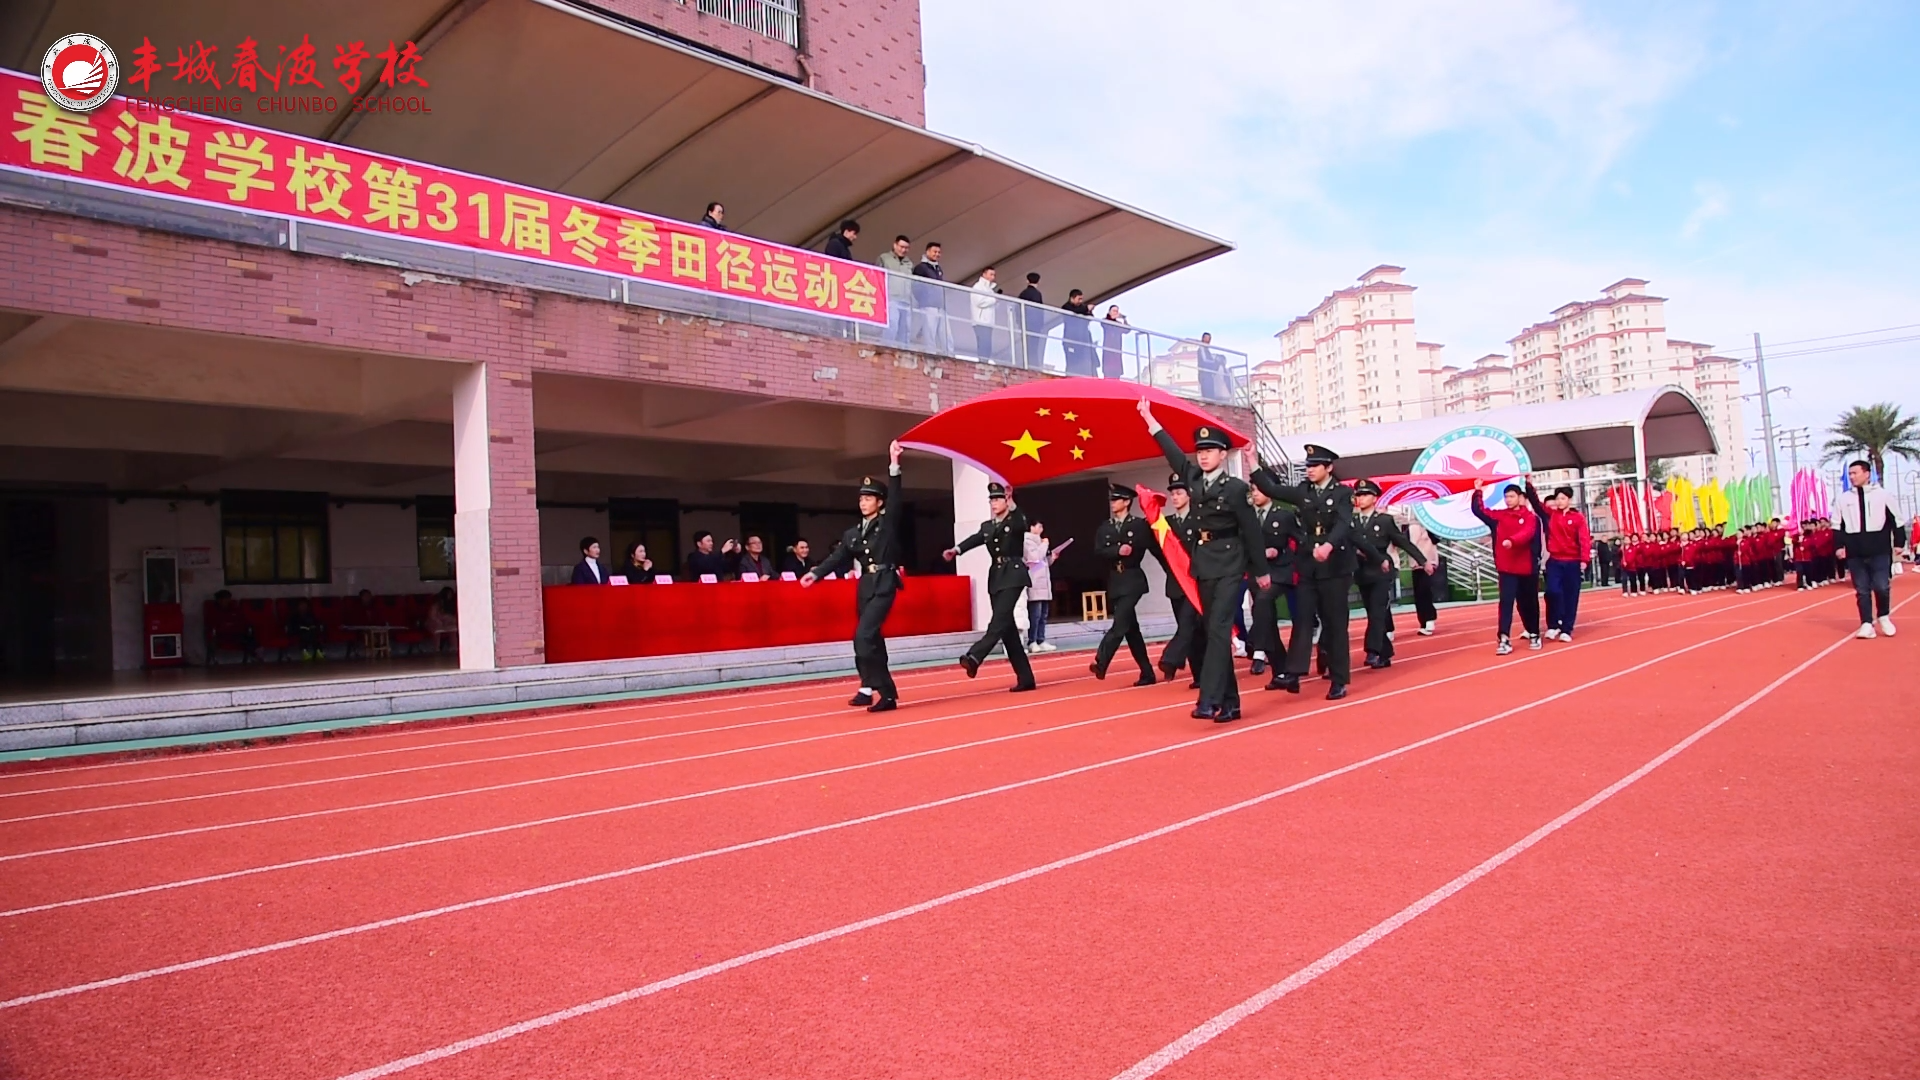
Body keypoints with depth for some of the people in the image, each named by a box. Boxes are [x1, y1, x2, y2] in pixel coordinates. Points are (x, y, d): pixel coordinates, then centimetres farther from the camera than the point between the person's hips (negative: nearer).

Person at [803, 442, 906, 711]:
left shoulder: (887, 523, 2)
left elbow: (894, 496, -11)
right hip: (864, 588, 6)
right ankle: (887, 695, 13)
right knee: (872, 641, 7)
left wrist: (894, 464, -21)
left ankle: (869, 688, -18)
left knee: (863, 635, -21)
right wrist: (815, 573, -6)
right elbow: (838, 558, 8)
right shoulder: (852, 534, 15)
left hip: (884, 585, -6)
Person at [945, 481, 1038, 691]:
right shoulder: (987, 527, 17)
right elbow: (974, 540, -1)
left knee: (1000, 618, -24)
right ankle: (1025, 678, 7)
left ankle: (974, 658, -42)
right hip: (996, 577, 6)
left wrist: (1011, 503, -40)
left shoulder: (1018, 521, 1)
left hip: (1013, 574, -6)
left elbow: (1020, 524, -24)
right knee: (1007, 626, 3)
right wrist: (956, 550, -20)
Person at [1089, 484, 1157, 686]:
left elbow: (1154, 548, 1)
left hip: (1133, 580, -5)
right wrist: (1117, 551, -18)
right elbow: (1099, 551, -2)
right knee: (1130, 628, 8)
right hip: (1114, 582, 5)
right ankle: (1147, 673, 15)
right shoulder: (1104, 528, 10)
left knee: (1120, 623, -20)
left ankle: (1101, 663, -27)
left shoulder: (1140, 525, -1)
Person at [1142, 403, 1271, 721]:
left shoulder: (1236, 488, -8)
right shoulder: (1194, 478, 7)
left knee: (1219, 629, -15)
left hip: (1229, 565, -6)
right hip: (1203, 564, 6)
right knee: (1214, 632, 7)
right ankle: (1230, 702, 13)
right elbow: (1173, 452, 17)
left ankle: (1209, 700, -22)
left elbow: (1250, 530, -4)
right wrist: (1149, 419, 18)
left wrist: (1261, 570, 1)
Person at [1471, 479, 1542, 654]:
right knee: (1506, 602, -8)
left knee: (1529, 603, 13)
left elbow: (1527, 533, -22)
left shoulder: (1529, 517, -4)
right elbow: (1479, 511, 3)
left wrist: (1512, 541, -39)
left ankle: (1534, 635, 32)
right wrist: (1478, 492, -8)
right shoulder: (1499, 516, 6)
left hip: (1526, 568, -1)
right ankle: (1504, 640, -13)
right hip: (1506, 568, 1)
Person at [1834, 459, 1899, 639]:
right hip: (1855, 552, 2)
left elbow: (1896, 520, 5)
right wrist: (1839, 546, 2)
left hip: (1879, 551, -2)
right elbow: (1838, 525, 11)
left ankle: (1884, 617, 19)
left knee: (1882, 586, -5)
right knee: (1862, 590, 2)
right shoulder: (1843, 499, 8)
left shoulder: (1881, 494, 2)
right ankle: (1867, 624, 5)